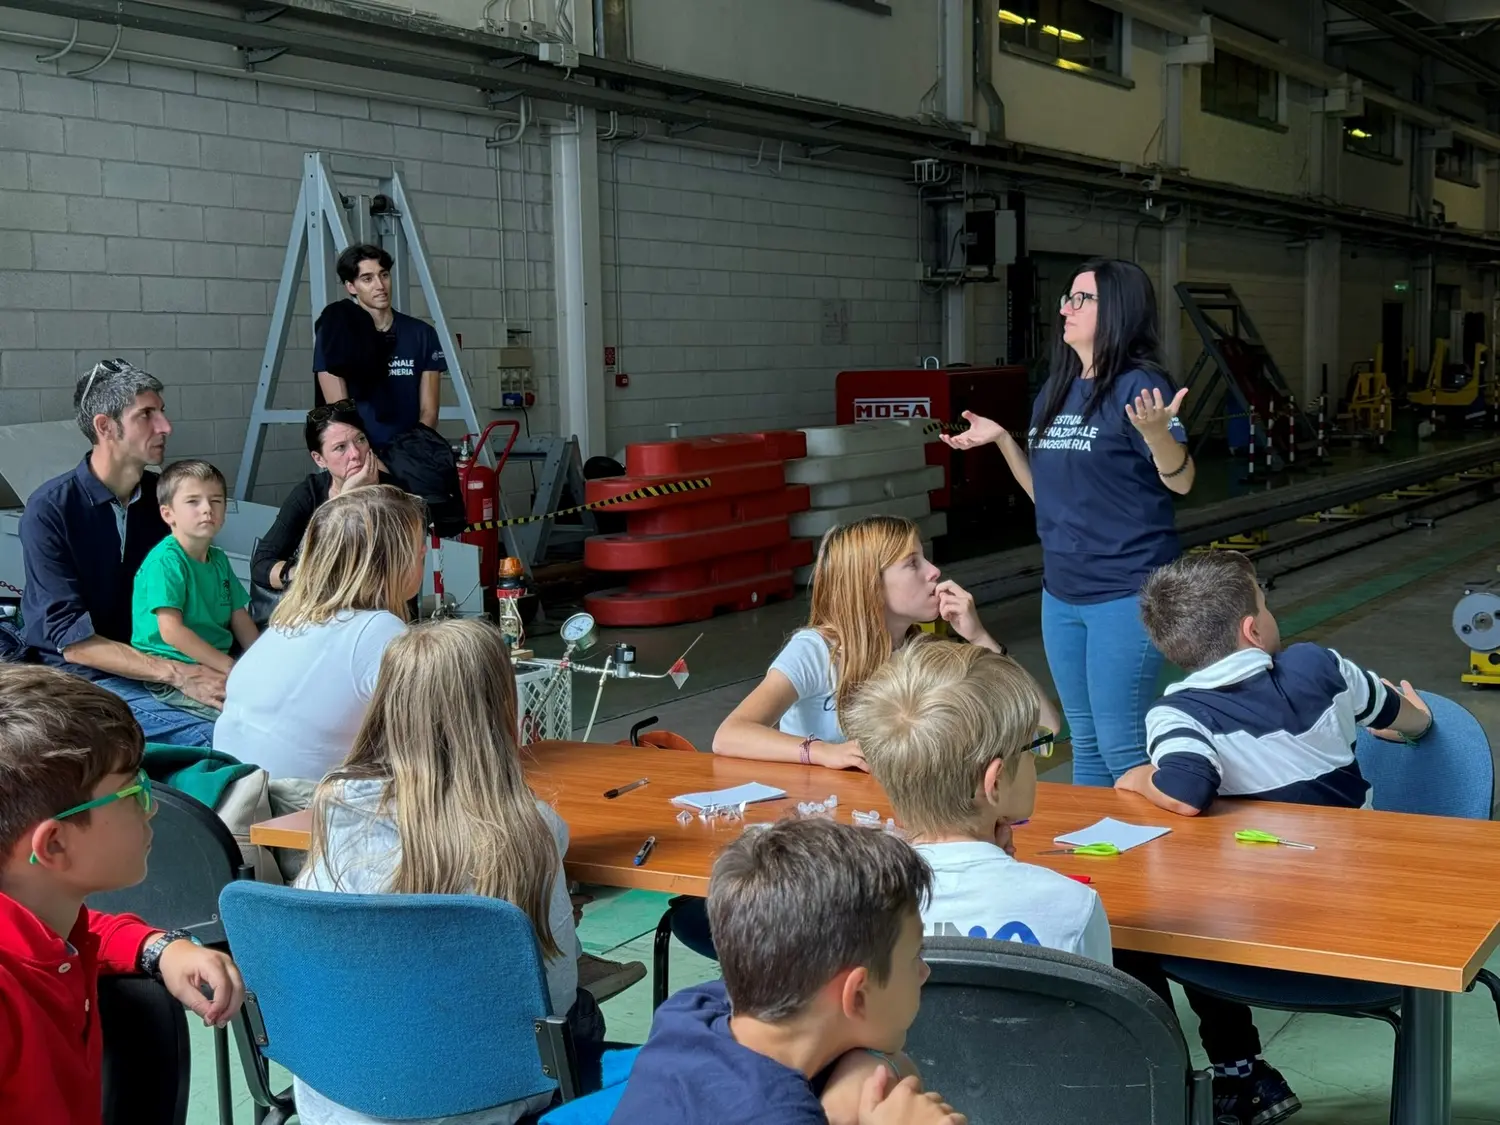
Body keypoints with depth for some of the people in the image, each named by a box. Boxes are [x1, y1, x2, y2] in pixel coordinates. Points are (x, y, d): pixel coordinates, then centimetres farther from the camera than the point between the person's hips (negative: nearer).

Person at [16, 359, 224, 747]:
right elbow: (71, 639, -14)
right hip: (81, 678, -6)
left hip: (159, 660, 6)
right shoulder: (49, 509, -10)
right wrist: (177, 675, -23)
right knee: (216, 740, -31)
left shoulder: (163, 496, 6)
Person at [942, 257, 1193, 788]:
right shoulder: (1054, 392, 10)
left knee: (1121, 746, -4)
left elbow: (1180, 481, -20)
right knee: (1084, 741, 17)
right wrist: (1001, 440, 6)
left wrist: (1157, 432, -38)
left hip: (1125, 591, -8)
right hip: (1061, 592, 8)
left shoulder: (1138, 385, -12)